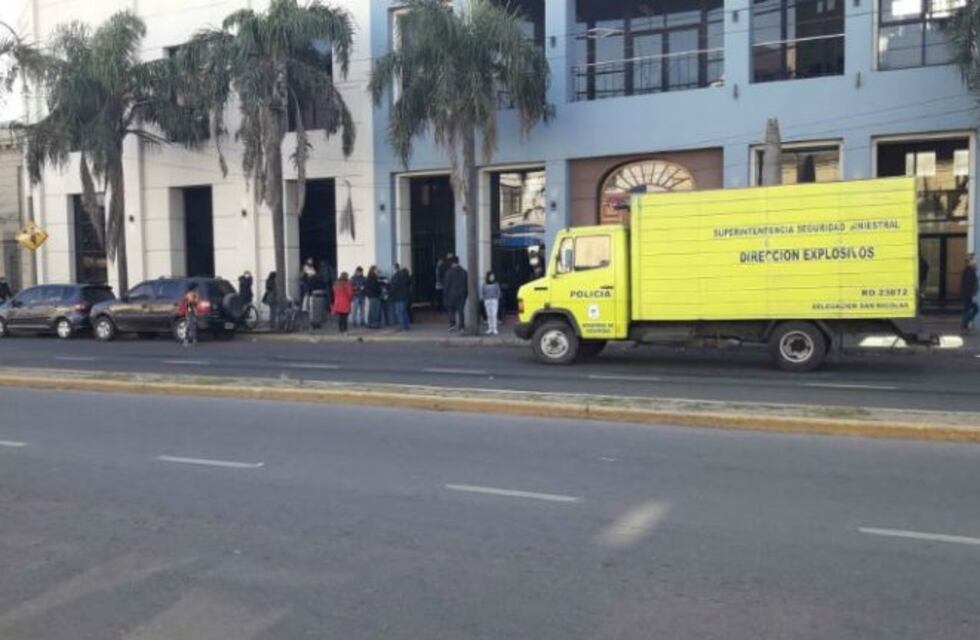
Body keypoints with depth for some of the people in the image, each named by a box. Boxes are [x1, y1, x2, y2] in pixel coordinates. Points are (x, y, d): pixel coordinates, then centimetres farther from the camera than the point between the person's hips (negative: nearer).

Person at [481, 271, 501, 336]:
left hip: (494, 301, -2)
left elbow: (498, 293, 5)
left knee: (494, 315, -10)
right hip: (487, 301, 2)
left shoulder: (496, 284, 4)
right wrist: (485, 299, -2)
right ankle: (490, 328, 9)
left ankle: (494, 329, -9)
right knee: (489, 315, 3)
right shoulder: (485, 284, 7)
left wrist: (496, 299, -8)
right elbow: (482, 293, 11)